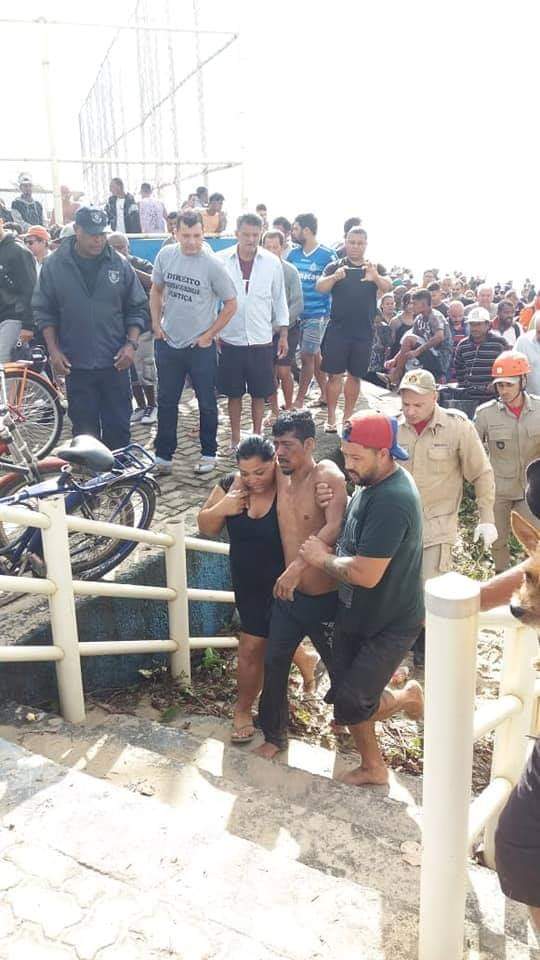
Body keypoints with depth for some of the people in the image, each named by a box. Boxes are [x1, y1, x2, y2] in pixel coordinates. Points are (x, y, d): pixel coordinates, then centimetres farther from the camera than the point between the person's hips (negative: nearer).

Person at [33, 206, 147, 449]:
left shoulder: (120, 264, 1)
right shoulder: (54, 265, -1)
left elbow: (136, 309, 6)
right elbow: (44, 311, 4)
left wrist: (131, 343, -7)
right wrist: (53, 350, -5)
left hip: (115, 363, 1)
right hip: (75, 365, 0)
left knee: (118, 425, 6)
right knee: (84, 429, 7)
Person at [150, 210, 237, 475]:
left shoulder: (212, 264, -14)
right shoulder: (165, 255, -3)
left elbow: (230, 304, -7)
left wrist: (209, 334, -9)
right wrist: (156, 324, 4)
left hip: (201, 346, -3)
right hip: (168, 343, 4)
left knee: (206, 403, 9)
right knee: (166, 401, 12)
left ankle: (209, 453, 25)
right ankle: (163, 455, 25)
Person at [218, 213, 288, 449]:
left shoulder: (272, 262, -1)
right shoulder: (221, 260, -4)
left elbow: (279, 299, 6)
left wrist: (283, 334, 6)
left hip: (261, 340, 1)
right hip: (230, 339, 0)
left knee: (259, 393, 9)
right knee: (234, 393, 9)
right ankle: (235, 439, 23)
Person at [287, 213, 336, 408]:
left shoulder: (327, 255, -7)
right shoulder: (293, 254, 6)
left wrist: (331, 312, -9)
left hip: (317, 313, -5)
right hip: (296, 312, 5)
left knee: (307, 356, -5)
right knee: (315, 354, 13)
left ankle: (300, 399, 5)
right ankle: (324, 394, 24)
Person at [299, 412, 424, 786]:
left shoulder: (391, 502, -31)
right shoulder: (374, 483, 1)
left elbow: (366, 574, -34)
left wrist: (322, 559, -17)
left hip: (389, 625, -9)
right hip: (357, 614, 9)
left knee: (349, 705, -3)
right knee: (346, 694, 17)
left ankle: (408, 697, 25)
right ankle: (373, 766, 41)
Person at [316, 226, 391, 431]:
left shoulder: (375, 268, 8)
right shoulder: (334, 267, 4)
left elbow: (388, 287, -10)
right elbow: (319, 287, -11)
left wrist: (376, 278, -33)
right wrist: (335, 277, -33)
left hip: (364, 332, 2)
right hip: (337, 330, -2)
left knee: (355, 375, 9)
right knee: (334, 375, -2)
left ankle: (347, 417, 19)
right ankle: (331, 418, 5)